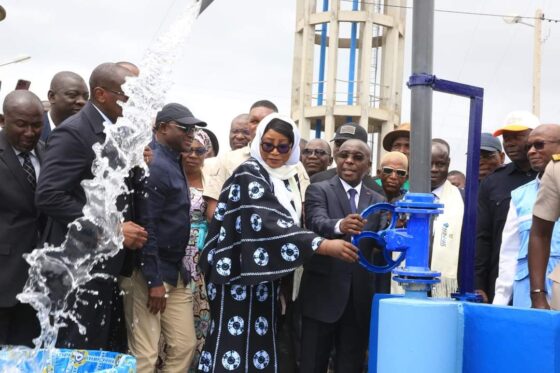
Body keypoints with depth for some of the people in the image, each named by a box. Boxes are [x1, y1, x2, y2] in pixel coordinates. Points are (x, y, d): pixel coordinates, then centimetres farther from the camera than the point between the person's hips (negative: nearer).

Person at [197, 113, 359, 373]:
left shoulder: (291, 176, 10)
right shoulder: (248, 174, -13)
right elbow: (268, 221, -25)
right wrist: (323, 245, -31)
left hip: (268, 275, 7)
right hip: (241, 271, -7)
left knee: (260, 340, 8)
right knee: (235, 341, -6)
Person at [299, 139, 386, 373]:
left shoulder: (377, 201, 12)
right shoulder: (319, 190, 0)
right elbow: (316, 223, -19)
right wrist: (340, 225, -40)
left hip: (360, 299, 4)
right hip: (323, 295, -3)